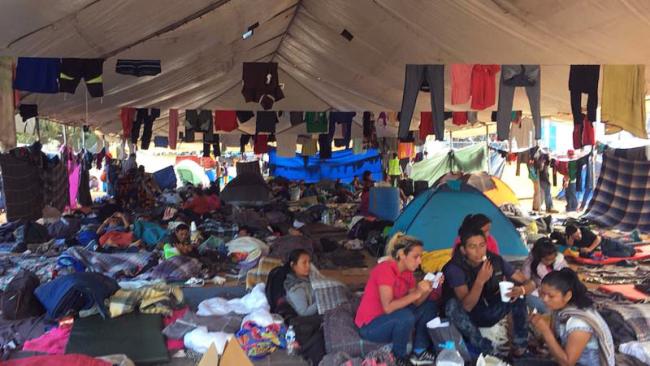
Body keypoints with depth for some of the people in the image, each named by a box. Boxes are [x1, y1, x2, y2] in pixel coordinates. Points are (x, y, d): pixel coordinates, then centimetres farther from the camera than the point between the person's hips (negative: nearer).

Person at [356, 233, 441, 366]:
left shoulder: (407, 272, 1)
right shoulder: (385, 269, -25)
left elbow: (416, 303, 0)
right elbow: (388, 307, -31)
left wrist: (428, 289, -16)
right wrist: (417, 293, -31)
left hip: (391, 319, 9)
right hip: (370, 326, -9)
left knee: (430, 306, 2)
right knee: (406, 316, -33)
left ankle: (419, 352, 2)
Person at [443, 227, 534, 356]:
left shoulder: (495, 260, -13)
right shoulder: (454, 268, -24)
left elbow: (530, 283, -12)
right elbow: (467, 306, -31)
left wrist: (521, 290, -37)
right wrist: (480, 280, -45)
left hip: (491, 312, 3)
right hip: (469, 317, -3)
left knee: (517, 289, -20)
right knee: (452, 305, -36)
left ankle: (520, 343, -9)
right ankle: (485, 349, -20)